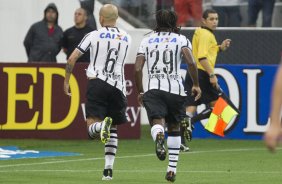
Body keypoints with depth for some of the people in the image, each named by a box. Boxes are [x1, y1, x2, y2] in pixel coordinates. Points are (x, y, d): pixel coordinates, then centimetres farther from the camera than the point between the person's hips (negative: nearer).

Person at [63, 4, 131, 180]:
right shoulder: (126, 38, 13)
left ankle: (102, 125, -44)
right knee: (113, 129, 18)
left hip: (97, 82, -3)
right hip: (118, 85, 3)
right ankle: (109, 169, 9)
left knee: (92, 127, -7)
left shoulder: (94, 35, 3)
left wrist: (66, 81, 12)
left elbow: (72, 59, 1)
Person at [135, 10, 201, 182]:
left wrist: (140, 92, 17)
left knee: (157, 123, -14)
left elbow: (138, 68, 7)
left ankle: (159, 136, -53)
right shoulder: (181, 40, 10)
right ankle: (172, 170, 16)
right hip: (175, 89, 0)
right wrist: (196, 85, 3)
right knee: (174, 128, 18)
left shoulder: (147, 41, 15)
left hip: (154, 89, 0)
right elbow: (191, 62, -8)